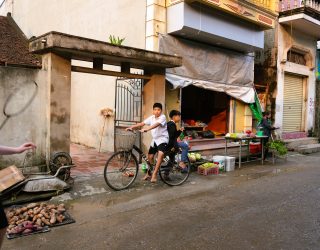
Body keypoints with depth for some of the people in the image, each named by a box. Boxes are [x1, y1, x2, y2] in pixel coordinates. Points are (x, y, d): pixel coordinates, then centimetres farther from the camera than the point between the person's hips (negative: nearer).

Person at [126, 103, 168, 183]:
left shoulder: (162, 117, -15)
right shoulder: (151, 117, 5)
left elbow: (156, 125, -33)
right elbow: (142, 123, 1)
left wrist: (146, 129, -47)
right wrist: (131, 127, -11)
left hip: (162, 138, -7)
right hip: (155, 139, 7)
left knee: (161, 153, -30)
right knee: (150, 156, 10)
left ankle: (154, 174, -25)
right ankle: (149, 173, 30)